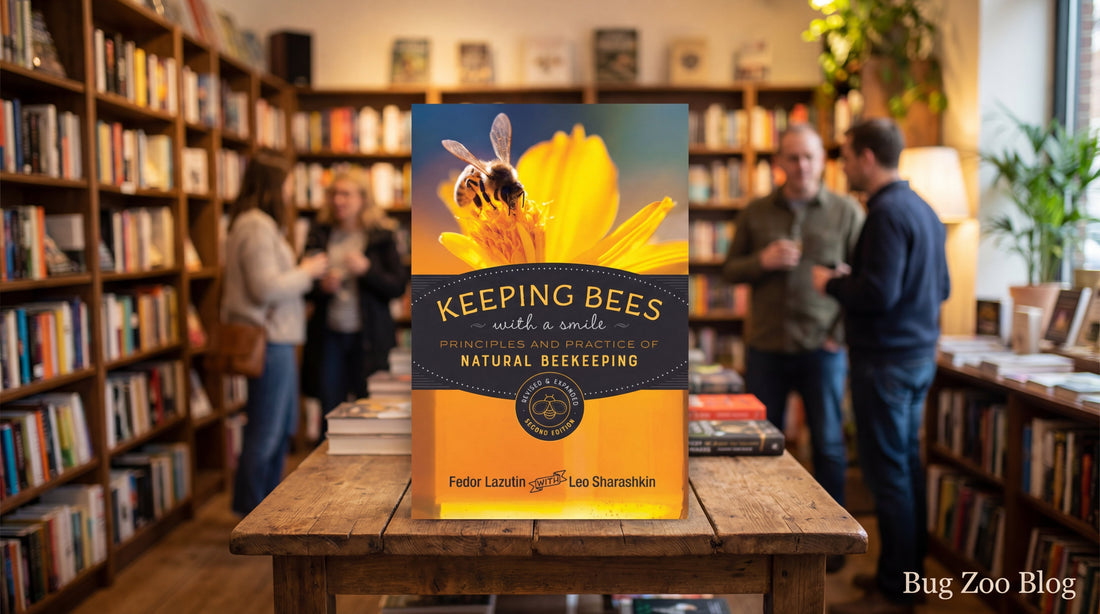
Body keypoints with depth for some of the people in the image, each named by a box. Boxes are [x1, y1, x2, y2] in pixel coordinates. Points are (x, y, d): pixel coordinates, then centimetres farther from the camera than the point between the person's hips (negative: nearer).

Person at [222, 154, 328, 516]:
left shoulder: (261, 224, 18)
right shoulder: (256, 226, -16)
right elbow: (266, 288, -22)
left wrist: (303, 273, 10)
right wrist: (306, 272, -10)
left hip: (276, 340, 11)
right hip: (268, 341, -11)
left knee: (282, 428, 19)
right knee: (265, 433, -1)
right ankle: (251, 514, 11)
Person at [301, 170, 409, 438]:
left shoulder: (381, 236, 0)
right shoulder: (320, 236, 8)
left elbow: (398, 287, -4)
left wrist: (366, 270, -18)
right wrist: (322, 286, -8)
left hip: (368, 336, -2)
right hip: (329, 335, 3)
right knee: (330, 414, 6)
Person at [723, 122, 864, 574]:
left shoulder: (847, 212, 0)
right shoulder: (756, 213, 6)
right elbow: (730, 270, 8)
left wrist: (845, 331, -9)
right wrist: (762, 261, -12)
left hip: (822, 349, -1)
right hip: (765, 349, 2)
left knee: (829, 447, 8)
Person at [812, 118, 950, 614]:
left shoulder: (887, 214, -17)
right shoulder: (924, 210, 13)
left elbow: (878, 293, -26)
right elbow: (942, 288, 19)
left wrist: (830, 284, -8)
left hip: (885, 360, -10)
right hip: (920, 355, 10)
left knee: (888, 474, -2)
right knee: (908, 467, 16)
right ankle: (909, 572, 28)